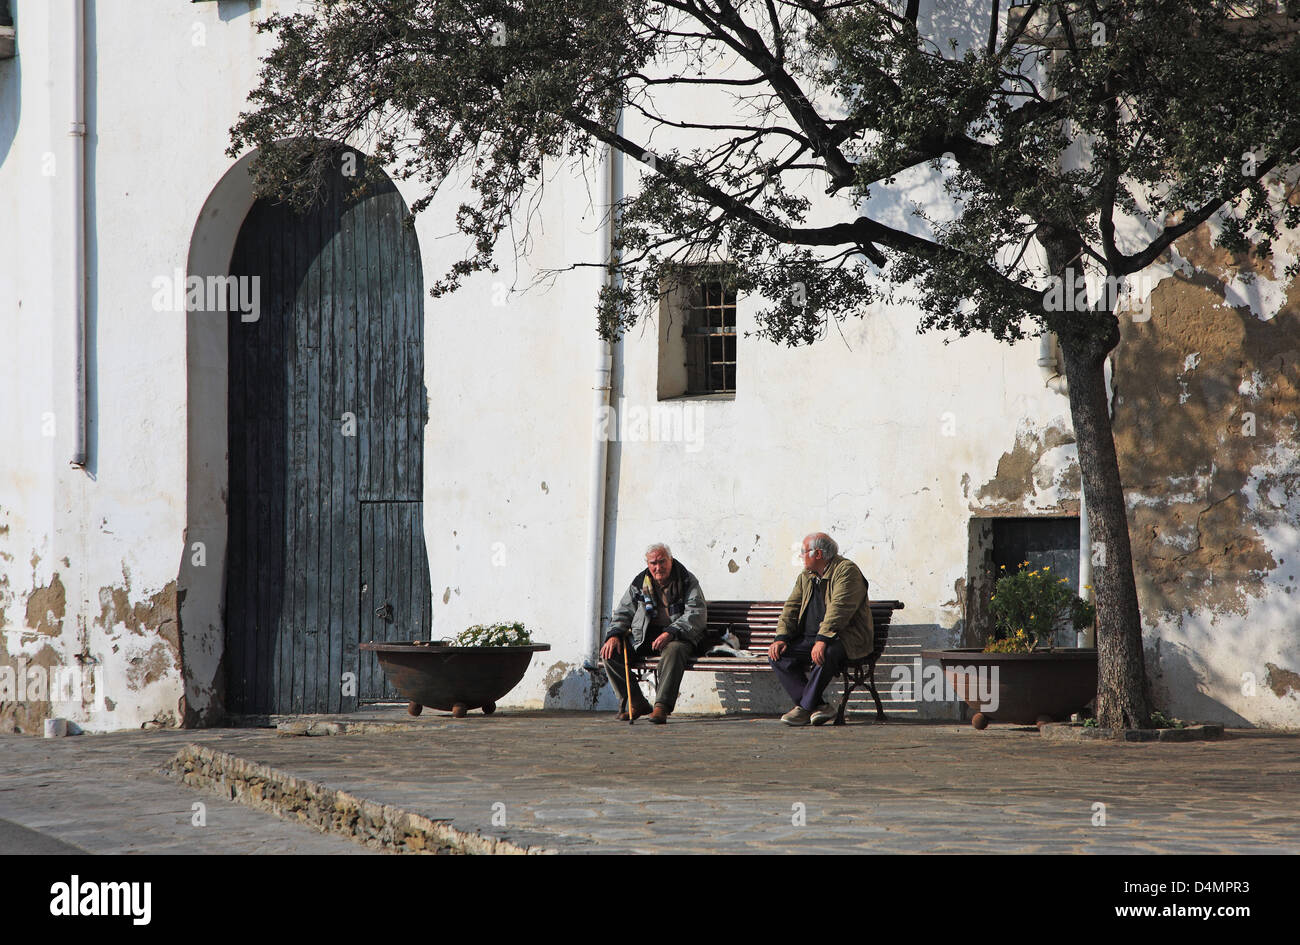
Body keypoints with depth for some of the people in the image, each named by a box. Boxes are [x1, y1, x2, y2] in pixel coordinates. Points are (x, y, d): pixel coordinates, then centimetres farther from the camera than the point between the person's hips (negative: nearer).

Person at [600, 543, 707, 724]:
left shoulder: (687, 582, -2)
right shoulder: (639, 583, 10)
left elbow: (697, 615, -13)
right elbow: (623, 612, 17)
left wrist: (670, 633, -27)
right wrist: (614, 635, -4)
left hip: (678, 637, -4)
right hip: (643, 639, 4)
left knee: (673, 650, -40)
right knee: (610, 653, -15)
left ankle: (662, 706, -39)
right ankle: (635, 703, -8)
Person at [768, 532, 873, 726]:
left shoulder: (846, 571, -10)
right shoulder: (806, 577, 16)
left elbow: (839, 609, -23)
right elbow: (791, 608, 11)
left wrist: (822, 640, -34)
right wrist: (781, 638, -7)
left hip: (846, 638, -8)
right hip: (810, 636, 8)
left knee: (825, 654, -38)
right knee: (777, 654, -13)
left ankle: (805, 707, -23)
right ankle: (818, 707, -19)